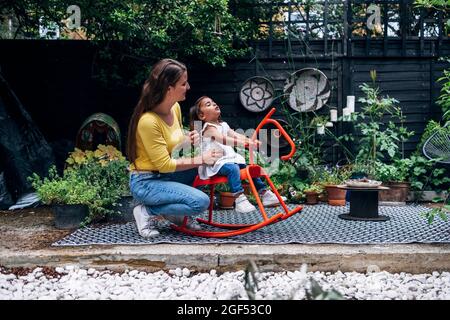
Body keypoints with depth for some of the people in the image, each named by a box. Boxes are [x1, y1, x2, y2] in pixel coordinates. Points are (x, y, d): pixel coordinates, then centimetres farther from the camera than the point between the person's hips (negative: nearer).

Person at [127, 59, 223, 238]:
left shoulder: (175, 107, 0)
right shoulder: (148, 121, -26)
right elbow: (164, 165, -22)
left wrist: (187, 139, -4)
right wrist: (201, 159, -17)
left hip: (166, 175, 9)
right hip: (146, 182, -9)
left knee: (212, 161, 0)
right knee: (200, 202, -24)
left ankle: (177, 214, 7)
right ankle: (148, 212, -5)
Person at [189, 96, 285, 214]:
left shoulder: (223, 125, 18)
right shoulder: (209, 128, -9)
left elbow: (236, 135, 5)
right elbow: (223, 139, -27)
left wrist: (251, 141, -14)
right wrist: (242, 142, -40)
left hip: (229, 158, 9)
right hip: (214, 163, -9)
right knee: (232, 168, -34)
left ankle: (263, 192, 11)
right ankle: (239, 199, -41)